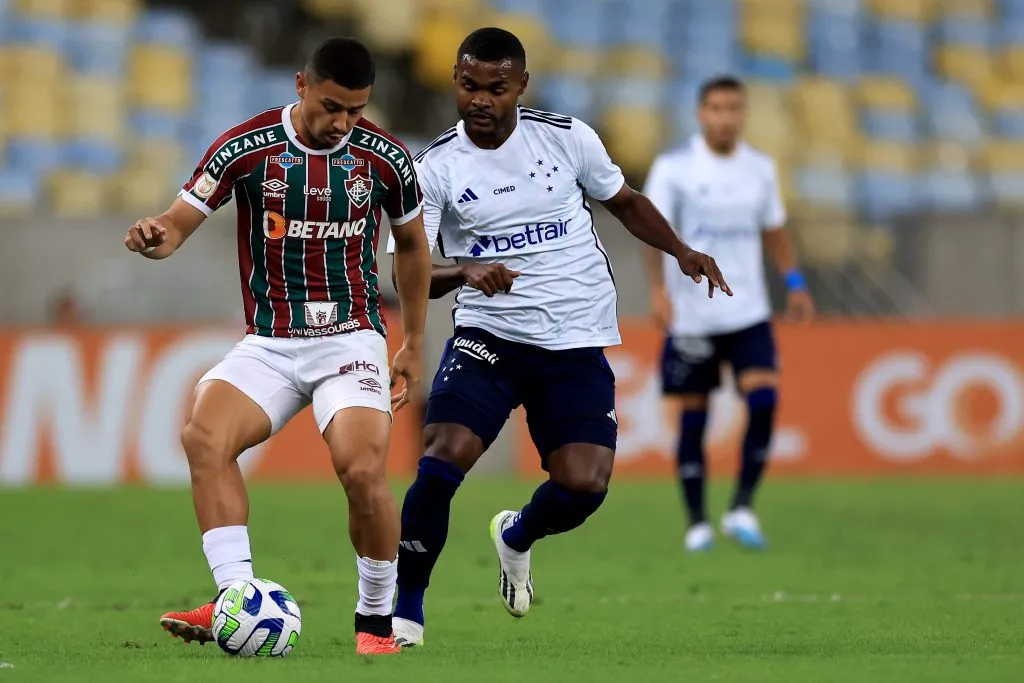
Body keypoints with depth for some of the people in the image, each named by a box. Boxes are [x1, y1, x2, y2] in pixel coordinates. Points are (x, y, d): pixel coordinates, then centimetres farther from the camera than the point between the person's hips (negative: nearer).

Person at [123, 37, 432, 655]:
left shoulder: (385, 158, -2)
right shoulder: (246, 149, -6)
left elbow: (412, 244, 15)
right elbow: (178, 225, -3)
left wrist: (415, 346, 18)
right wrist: (154, 236, -28)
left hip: (352, 341, -1)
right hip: (268, 344, 1)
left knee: (363, 469, -25)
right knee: (204, 436, -28)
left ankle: (377, 623, -3)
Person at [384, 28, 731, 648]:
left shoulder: (567, 137, 0)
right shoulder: (437, 167, -4)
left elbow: (625, 202, 16)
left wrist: (681, 252, 1)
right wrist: (464, 274, -32)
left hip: (577, 345, 1)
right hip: (488, 336, -1)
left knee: (584, 485, -14)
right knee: (440, 462, -21)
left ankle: (518, 536, 23)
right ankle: (406, 610, -4)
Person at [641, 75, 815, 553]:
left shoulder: (760, 168, 7)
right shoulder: (673, 168, -6)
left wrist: (794, 282, 10)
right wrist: (658, 289, -23)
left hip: (748, 312, 3)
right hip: (691, 314, -3)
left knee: (764, 399, -15)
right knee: (694, 415, 2)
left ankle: (742, 507, -4)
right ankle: (697, 522, 13)